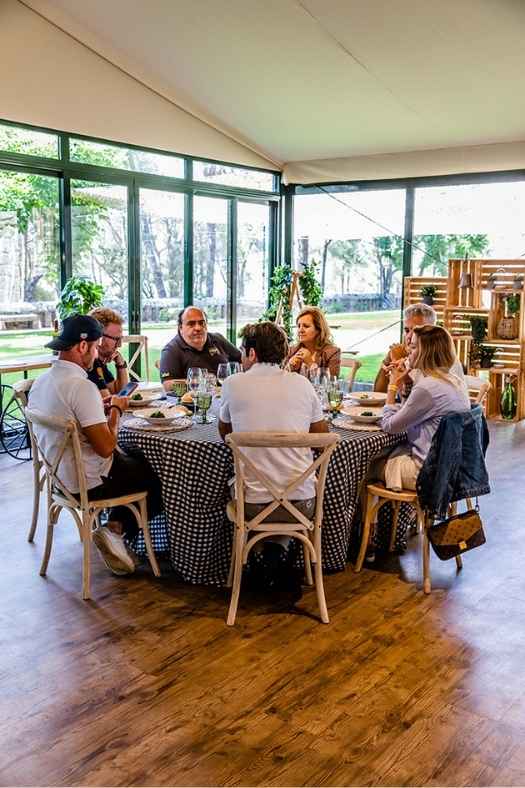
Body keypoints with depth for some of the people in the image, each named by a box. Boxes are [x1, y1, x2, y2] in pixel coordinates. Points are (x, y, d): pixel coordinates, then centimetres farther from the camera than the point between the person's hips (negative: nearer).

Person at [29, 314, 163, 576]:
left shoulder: (41, 381, 3)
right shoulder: (82, 386, -25)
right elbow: (106, 447, -25)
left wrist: (103, 404, 10)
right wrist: (116, 409, -9)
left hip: (60, 473, 9)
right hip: (90, 482, -9)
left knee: (138, 459, 24)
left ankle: (116, 527, 15)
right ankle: (117, 531, 10)